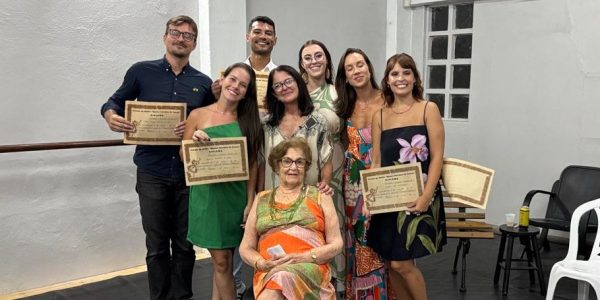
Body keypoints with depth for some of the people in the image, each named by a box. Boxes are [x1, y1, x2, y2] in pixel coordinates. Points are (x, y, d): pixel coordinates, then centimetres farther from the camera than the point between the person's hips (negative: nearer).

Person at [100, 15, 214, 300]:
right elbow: (115, 101, 8)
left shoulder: (203, 83, 5)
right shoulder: (141, 71, 1)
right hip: (152, 174, -1)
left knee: (185, 245, 11)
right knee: (157, 247, 8)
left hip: (189, 174, 2)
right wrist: (111, 115, -15)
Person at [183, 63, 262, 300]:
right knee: (221, 261, 3)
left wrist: (250, 202, -4)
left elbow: (252, 165, 1)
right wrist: (194, 141, -16)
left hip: (236, 196, 2)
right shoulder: (198, 115, 0)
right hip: (207, 195, -1)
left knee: (222, 260, 11)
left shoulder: (248, 121, 4)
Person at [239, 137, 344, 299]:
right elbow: (246, 248, 17)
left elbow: (336, 244, 8)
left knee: (280, 279, -35)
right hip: (267, 272, 2)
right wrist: (262, 263, -4)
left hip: (310, 269, -2)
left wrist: (304, 258, -8)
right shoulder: (261, 199, 18)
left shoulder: (320, 196, 12)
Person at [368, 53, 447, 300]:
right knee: (391, 264, 9)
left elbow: (437, 158, -7)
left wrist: (426, 196, -16)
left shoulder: (428, 109, -2)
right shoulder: (380, 116, 8)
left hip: (418, 197, -4)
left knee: (402, 264, -7)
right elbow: (376, 162, 8)